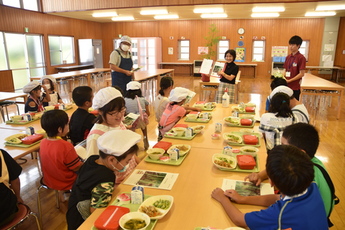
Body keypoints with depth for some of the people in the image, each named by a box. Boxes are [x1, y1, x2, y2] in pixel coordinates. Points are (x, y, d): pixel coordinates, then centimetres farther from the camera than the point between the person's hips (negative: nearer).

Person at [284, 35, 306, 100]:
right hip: (286, 86, 6)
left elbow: (301, 74, -13)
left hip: (295, 87, -6)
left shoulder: (301, 58, -10)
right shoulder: (288, 57, 8)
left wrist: (289, 80, -15)